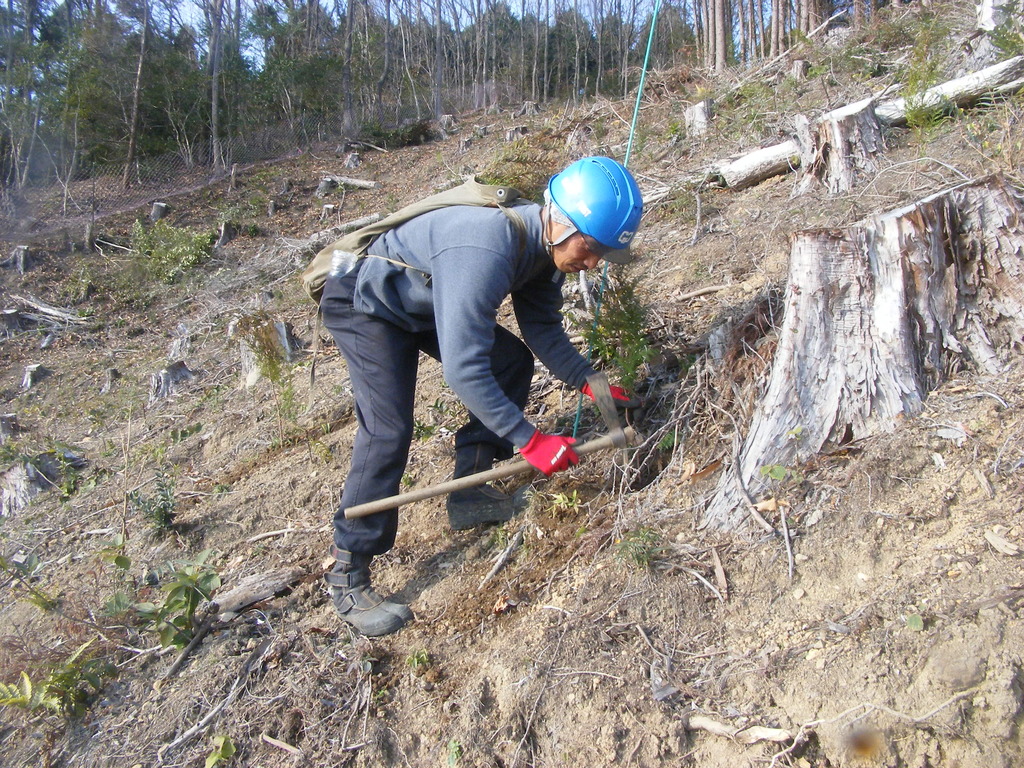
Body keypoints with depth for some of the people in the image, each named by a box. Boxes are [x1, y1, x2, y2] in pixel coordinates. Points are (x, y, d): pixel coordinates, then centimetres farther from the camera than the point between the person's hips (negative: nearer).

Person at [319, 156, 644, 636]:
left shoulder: (545, 243, -10)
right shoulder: (487, 253, -39)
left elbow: (542, 327, 1)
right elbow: (462, 370, -41)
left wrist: (589, 382, -9)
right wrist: (529, 441, -37)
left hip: (425, 303, 9)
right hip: (365, 304, -9)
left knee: (513, 362, 3)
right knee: (389, 430, -20)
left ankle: (470, 491, 11)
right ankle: (346, 576, -9)